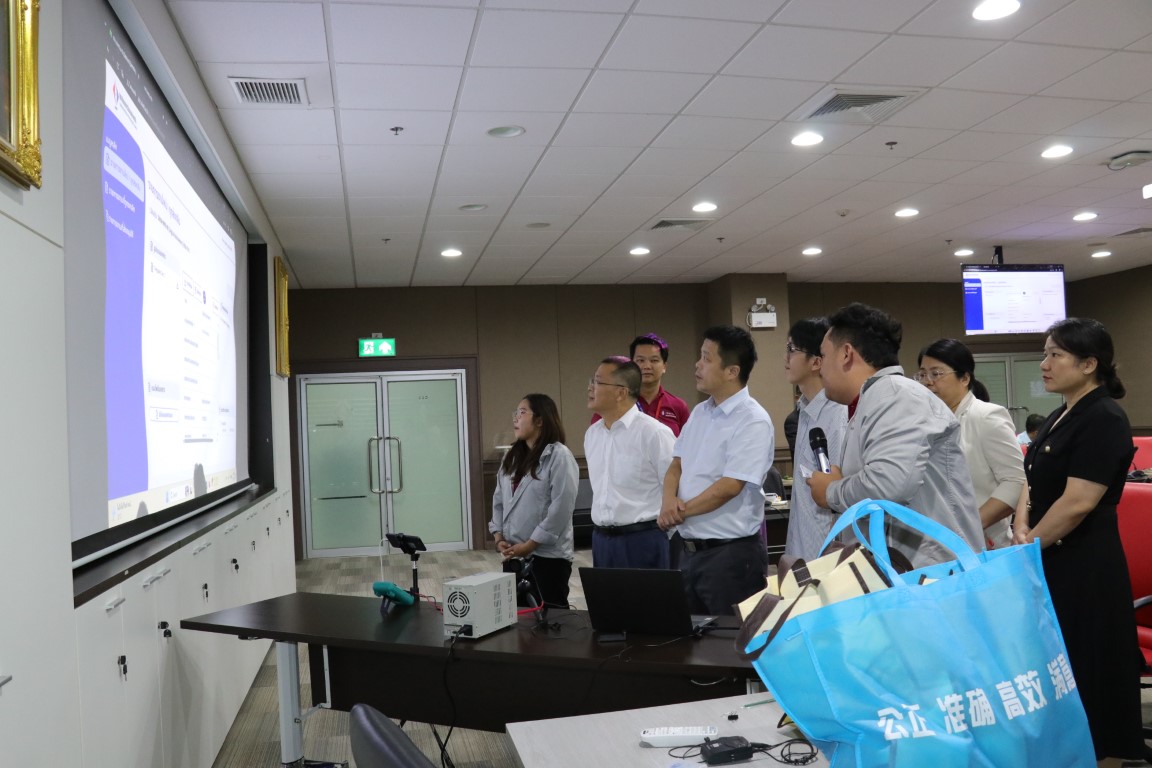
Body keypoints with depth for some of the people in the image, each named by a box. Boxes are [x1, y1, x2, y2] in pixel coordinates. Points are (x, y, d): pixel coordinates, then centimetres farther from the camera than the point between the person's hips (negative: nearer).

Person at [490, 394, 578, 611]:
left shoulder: (559, 456, -12)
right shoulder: (511, 457, 12)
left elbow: (561, 508, -17)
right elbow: (499, 499, 14)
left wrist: (530, 544, -16)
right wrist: (498, 536, -1)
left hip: (547, 555, -7)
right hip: (513, 556, 7)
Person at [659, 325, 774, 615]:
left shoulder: (752, 421, -14)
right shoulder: (700, 412, 12)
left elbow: (730, 486, -20)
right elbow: (676, 465, 12)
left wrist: (680, 511, -10)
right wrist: (669, 501, -8)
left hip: (732, 553, -8)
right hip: (690, 549, 8)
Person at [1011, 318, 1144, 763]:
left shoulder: (1103, 420, -16)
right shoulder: (1059, 418, 12)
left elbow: (1078, 503, -22)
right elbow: (1034, 483, 13)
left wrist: (1026, 548, -11)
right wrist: (1021, 530, -5)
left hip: (1083, 566, -9)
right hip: (1051, 560, 9)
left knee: (1080, 668, 3)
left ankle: (1090, 751, 18)